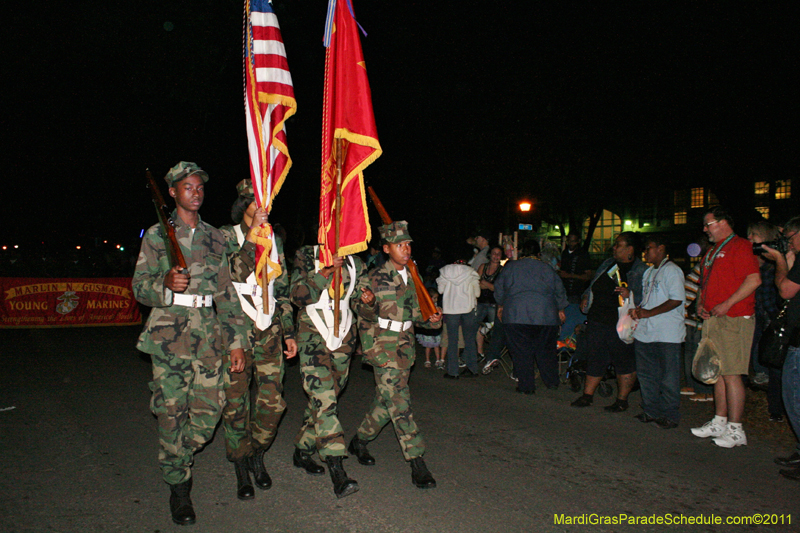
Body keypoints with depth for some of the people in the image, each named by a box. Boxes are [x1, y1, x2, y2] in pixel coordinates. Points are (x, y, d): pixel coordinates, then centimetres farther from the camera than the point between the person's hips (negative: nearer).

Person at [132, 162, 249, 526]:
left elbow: (227, 292, 11)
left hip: (209, 337, 3)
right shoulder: (157, 236, 3)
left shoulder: (215, 237, 12)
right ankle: (178, 487, 19)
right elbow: (140, 287, 1)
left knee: (208, 413, 3)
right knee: (172, 413, 0)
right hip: (169, 337, -3)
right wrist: (165, 284, -23)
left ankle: (178, 462, 32)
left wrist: (237, 340, 7)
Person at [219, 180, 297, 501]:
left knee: (272, 402, 2)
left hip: (269, 331, 4)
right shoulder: (226, 236, -1)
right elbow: (232, 274, -19)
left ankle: (258, 457, 26)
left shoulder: (274, 239, 13)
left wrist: (289, 332, 15)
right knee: (236, 403, 1)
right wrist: (252, 237, -22)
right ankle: (241, 469, 19)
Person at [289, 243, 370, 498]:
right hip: (314, 336, -5)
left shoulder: (355, 264, 11)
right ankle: (336, 469, -18)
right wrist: (326, 271, -19)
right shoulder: (307, 256, 0)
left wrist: (367, 298, -4)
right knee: (324, 398, -15)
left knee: (327, 397, 11)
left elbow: (358, 302, 20)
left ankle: (302, 451, 30)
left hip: (343, 336, 5)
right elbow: (299, 296, -9)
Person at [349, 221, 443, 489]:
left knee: (386, 401, 12)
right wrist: (366, 303, -26)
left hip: (405, 346, 6)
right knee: (399, 402, -11)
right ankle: (417, 462, -7)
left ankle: (359, 441, 34)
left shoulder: (411, 278, 11)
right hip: (384, 346, -6)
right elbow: (365, 316, -5)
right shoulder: (376, 278, -7)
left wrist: (432, 318, -2)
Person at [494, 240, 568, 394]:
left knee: (521, 352, 3)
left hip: (516, 316, -1)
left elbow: (499, 290, 13)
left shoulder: (510, 267, 8)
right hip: (545, 316, 1)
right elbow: (560, 292, 14)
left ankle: (526, 386, 6)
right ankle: (552, 382, 22)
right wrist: (560, 310, 27)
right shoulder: (548, 269, 9)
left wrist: (502, 305, 29)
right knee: (546, 350, 14)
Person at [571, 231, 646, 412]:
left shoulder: (641, 271, -4)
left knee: (624, 362, 5)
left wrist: (630, 295, -26)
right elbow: (593, 287, 25)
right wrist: (585, 297, 9)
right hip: (597, 321, 6)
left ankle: (622, 400, 17)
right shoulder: (608, 264, 15)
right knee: (594, 358, 11)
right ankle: (587, 395, 21)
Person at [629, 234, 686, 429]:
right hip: (645, 332, 9)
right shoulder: (649, 272, 19)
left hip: (667, 334, -9)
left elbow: (676, 300, -17)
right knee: (646, 374, 13)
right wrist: (638, 310, 5)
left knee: (668, 377, 0)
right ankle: (651, 411, 25)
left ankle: (670, 415, 10)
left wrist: (648, 313, -17)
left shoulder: (672, 270, -9)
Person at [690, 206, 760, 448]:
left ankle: (735, 429, -1)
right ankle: (719, 422, 19)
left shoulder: (740, 246, -8)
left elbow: (754, 280, -18)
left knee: (731, 374, -8)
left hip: (734, 319, -9)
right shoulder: (712, 251, 21)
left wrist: (727, 304, -19)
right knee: (717, 372, 11)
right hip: (712, 319, 9)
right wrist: (701, 303, 9)